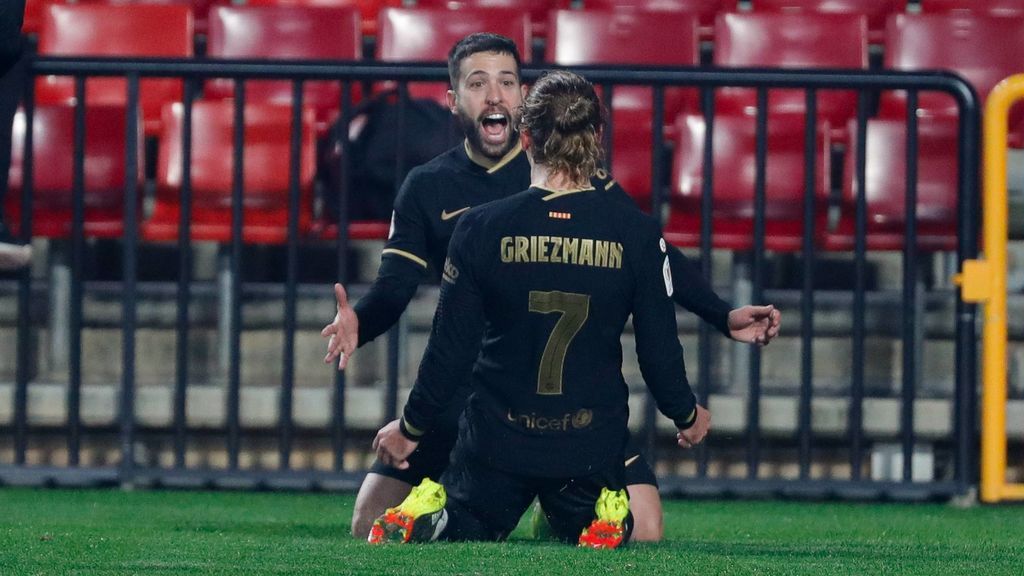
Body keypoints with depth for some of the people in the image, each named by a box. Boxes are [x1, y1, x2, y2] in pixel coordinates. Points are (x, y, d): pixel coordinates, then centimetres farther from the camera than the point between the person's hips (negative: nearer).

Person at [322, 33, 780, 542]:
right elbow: (393, 288, -1)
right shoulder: (426, 188, 4)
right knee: (372, 518, -11)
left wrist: (723, 316, -9)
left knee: (642, 527, -17)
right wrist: (357, 323, -24)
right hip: (463, 389, 1)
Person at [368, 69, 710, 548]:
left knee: (466, 528, 22)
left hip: (497, 442, 0)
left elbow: (450, 347, -3)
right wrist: (686, 415, 21)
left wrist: (411, 427, 12)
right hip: (593, 448, 0)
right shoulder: (637, 233, -6)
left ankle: (425, 521, -15)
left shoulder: (481, 228, -7)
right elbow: (659, 348, 1)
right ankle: (596, 524, -16)